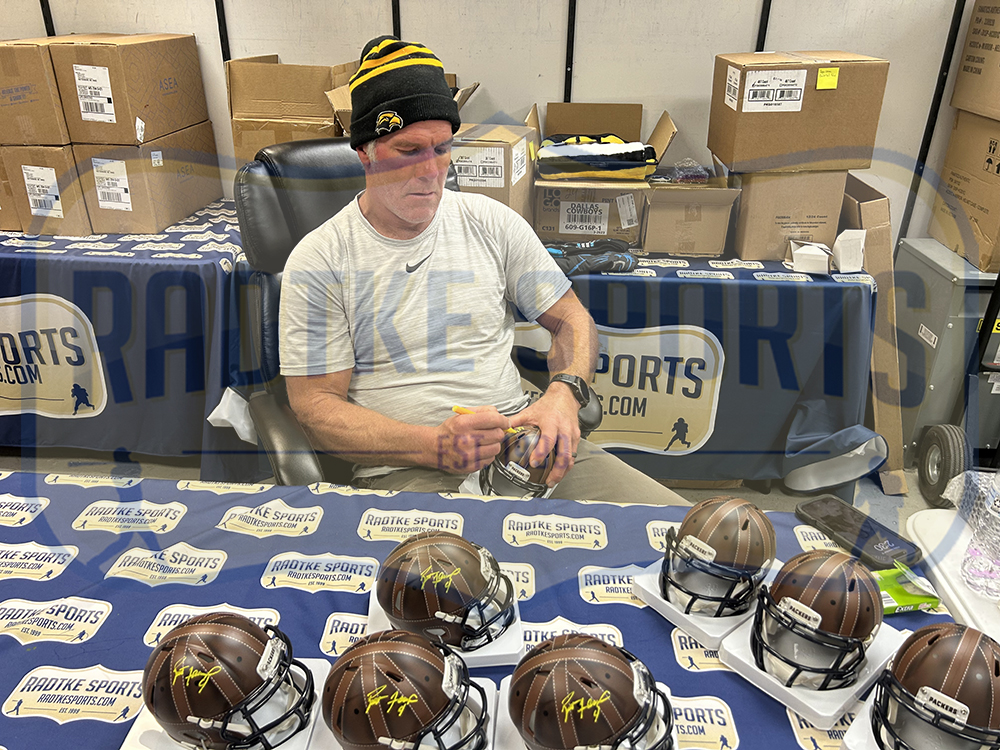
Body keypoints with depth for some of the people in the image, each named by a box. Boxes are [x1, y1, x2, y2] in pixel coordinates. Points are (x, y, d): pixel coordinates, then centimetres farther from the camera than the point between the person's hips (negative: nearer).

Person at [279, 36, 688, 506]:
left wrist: (563, 395, -11)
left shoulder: (493, 223, 8)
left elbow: (571, 319, 13)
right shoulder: (319, 261, -2)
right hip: (405, 471, -3)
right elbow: (314, 405, -5)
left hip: (522, 444, 4)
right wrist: (434, 446, -21)